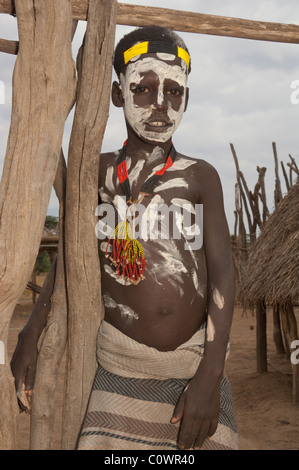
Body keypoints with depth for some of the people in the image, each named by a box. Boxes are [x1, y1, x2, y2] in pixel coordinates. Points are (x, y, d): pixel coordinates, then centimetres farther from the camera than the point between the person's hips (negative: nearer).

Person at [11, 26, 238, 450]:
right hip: (123, 367, 0)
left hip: (197, 362, 0)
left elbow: (222, 273, -5)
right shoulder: (97, 173, 5)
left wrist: (211, 376, -14)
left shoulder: (201, 177, 2)